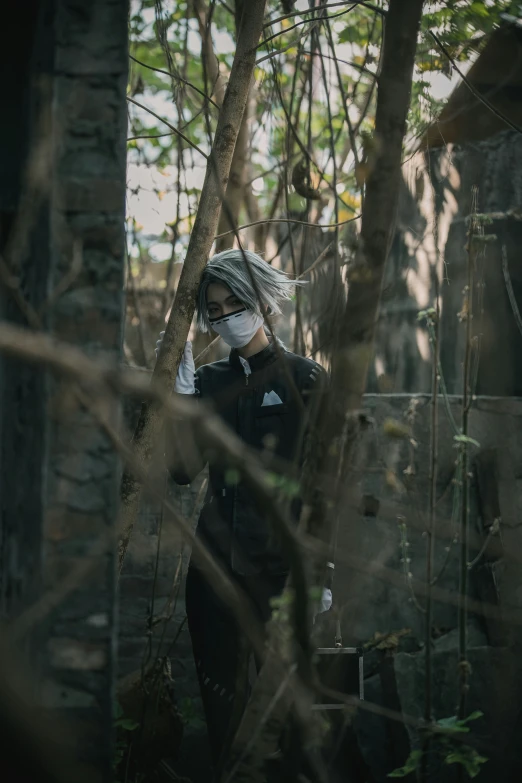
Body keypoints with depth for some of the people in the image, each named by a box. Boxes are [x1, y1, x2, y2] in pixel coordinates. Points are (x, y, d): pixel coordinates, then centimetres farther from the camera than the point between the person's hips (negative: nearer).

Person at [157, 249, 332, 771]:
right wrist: (180, 392, -10)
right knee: (219, 694, 7)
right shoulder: (209, 380, 9)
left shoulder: (303, 379, -1)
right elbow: (182, 469, -2)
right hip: (216, 561, 4)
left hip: (278, 564, -3)